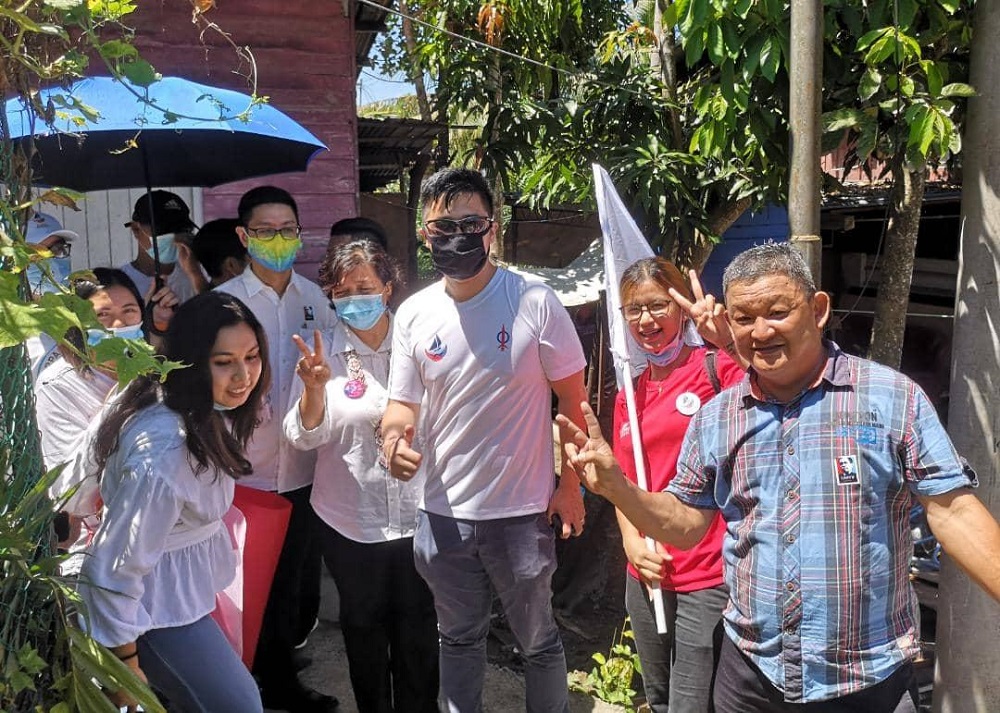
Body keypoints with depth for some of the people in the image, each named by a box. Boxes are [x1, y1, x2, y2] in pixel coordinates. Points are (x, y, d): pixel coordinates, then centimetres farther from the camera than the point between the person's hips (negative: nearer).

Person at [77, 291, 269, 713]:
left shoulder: (207, 412, -8)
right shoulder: (162, 453, -36)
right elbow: (115, 570, -28)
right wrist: (126, 665, -16)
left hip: (188, 581, 9)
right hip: (152, 604, -9)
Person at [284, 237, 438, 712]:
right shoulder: (324, 351, -6)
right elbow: (303, 437, -13)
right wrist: (314, 387, -30)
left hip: (417, 513, 0)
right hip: (350, 521, 0)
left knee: (418, 628, 14)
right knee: (363, 627, 18)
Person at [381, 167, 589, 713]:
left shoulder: (535, 302, -12)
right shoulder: (413, 314, -2)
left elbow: (572, 398, -6)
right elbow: (403, 401, 4)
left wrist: (571, 485, -7)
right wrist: (394, 435, -19)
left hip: (522, 513, -3)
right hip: (442, 512, 4)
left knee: (538, 643, 15)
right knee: (458, 639, 23)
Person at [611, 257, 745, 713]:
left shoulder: (716, 368, -8)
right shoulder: (630, 395, 10)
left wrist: (729, 338, -39)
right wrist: (632, 541, -1)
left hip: (709, 577, -6)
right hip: (647, 575, 6)